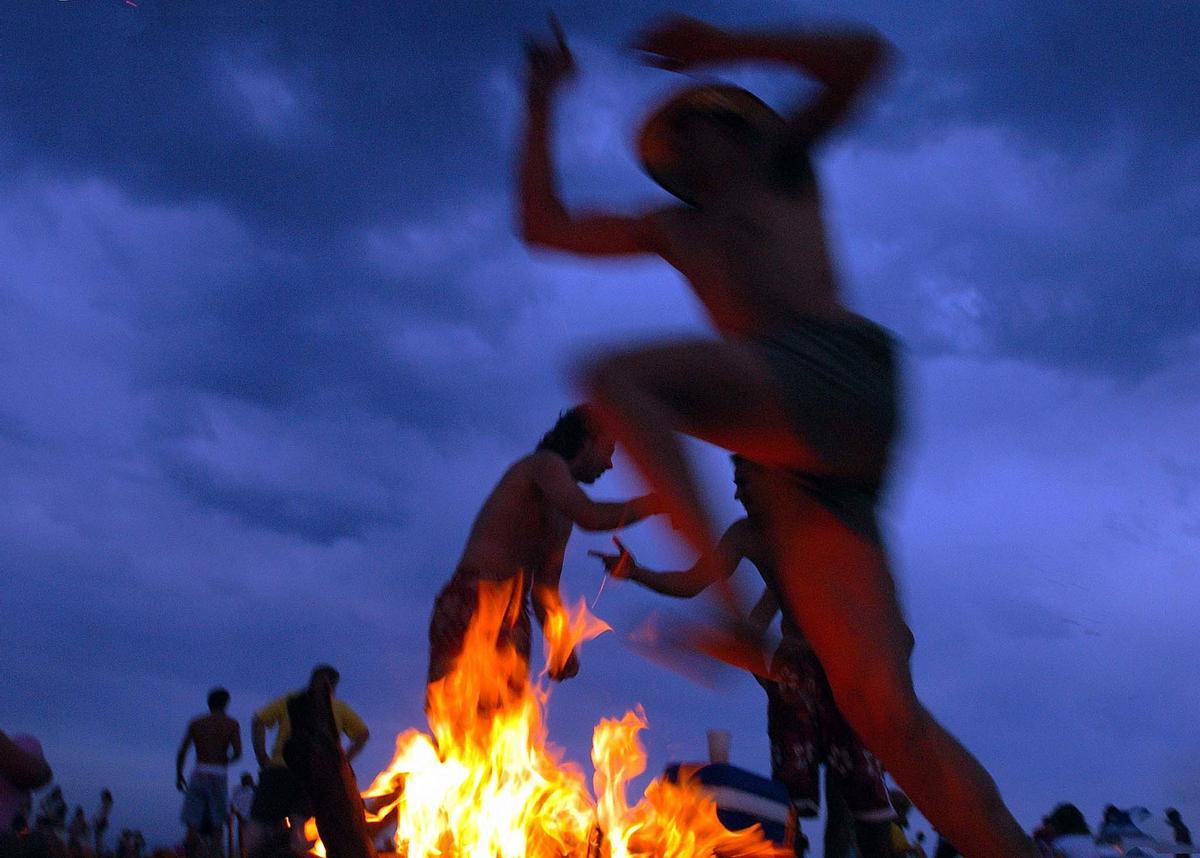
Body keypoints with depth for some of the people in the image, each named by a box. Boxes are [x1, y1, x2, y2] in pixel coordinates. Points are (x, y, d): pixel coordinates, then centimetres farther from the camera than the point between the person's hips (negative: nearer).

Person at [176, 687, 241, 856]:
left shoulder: (195, 723, 10)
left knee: (192, 825, 2)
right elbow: (237, 753, -7)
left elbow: (182, 752, 4)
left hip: (198, 774, 1)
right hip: (219, 775, -1)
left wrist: (179, 775, 14)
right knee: (216, 826, 5)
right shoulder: (232, 724, 4)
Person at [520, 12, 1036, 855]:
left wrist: (720, 44, 13)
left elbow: (863, 55, 11)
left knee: (616, 376, -24)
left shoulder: (781, 166, 24)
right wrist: (543, 103, 36)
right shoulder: (674, 230, 36)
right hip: (801, 458, 5)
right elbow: (545, 225, 34)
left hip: (835, 366, -5)